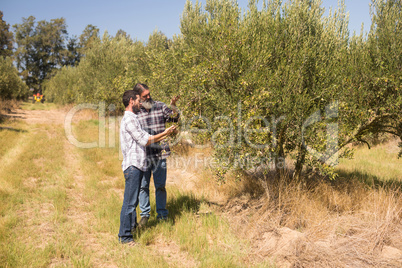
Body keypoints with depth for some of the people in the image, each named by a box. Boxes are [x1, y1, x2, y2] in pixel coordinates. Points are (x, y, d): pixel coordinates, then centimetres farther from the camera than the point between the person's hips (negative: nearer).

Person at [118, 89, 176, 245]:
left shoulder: (132, 119, 20)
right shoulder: (129, 119, -12)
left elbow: (145, 139, 19)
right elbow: (144, 141, -13)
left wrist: (165, 135, 17)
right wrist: (164, 133, -4)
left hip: (137, 165, 10)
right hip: (132, 165, -10)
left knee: (133, 200, 20)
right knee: (129, 201, -6)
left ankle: (132, 225, 33)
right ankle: (124, 236, 0)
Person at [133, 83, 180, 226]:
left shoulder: (160, 106, 2)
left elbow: (175, 117, -6)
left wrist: (173, 106, -25)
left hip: (159, 154, 0)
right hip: (142, 155, 1)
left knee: (160, 186, 6)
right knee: (143, 186, 9)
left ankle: (162, 214, 21)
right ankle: (144, 214, 25)